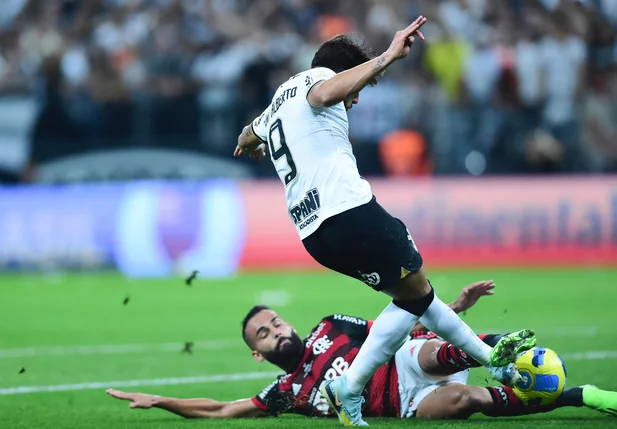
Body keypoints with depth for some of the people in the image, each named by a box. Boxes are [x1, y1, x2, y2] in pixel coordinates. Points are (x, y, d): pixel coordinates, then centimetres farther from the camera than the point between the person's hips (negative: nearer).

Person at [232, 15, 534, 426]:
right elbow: (326, 93, -26)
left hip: (313, 232, 10)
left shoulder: (277, 105, 28)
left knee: (413, 289, 19)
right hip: (350, 211, -10)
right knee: (415, 291, -1)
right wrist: (388, 57, -28)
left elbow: (247, 137, 52)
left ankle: (492, 357, 25)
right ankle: (349, 389, -4)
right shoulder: (314, 77, 2)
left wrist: (250, 147, 76)